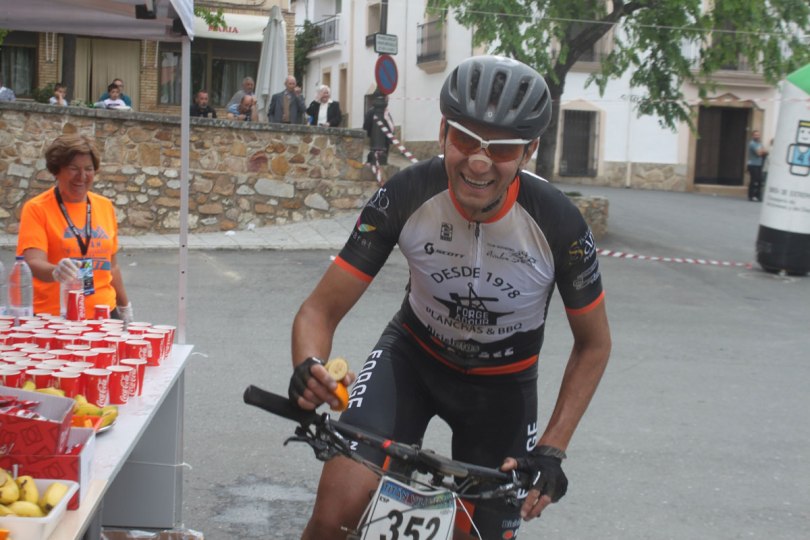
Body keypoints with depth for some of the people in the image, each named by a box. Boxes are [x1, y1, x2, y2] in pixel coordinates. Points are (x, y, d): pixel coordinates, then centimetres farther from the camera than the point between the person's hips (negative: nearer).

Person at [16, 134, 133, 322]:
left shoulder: (105, 206, 9)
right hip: (54, 317, -4)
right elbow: (34, 264, -18)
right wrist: (55, 272, -37)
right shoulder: (37, 208, -5)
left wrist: (124, 307, 21)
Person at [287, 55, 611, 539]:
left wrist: (552, 449, -17)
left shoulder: (558, 224, -26)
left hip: (502, 382, 1)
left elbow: (594, 343, -9)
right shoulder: (406, 196, -26)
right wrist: (308, 367, -44)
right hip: (414, 354, -1)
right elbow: (322, 309, -21)